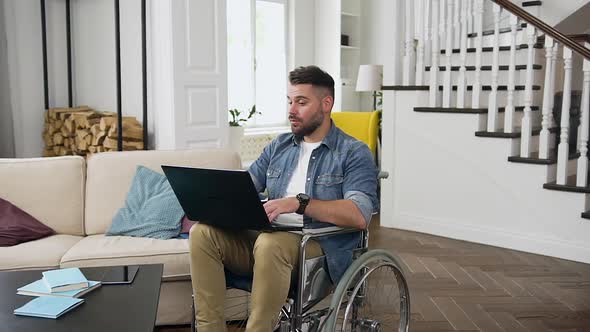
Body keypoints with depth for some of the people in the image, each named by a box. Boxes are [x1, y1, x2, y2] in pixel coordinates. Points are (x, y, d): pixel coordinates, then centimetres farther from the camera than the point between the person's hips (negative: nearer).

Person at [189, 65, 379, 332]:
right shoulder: (278, 147, 19)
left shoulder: (354, 153, 0)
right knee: (203, 232, -18)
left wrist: (299, 203, -27)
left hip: (321, 248, -5)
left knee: (270, 243, -37)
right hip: (270, 237, 6)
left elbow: (359, 216, -16)